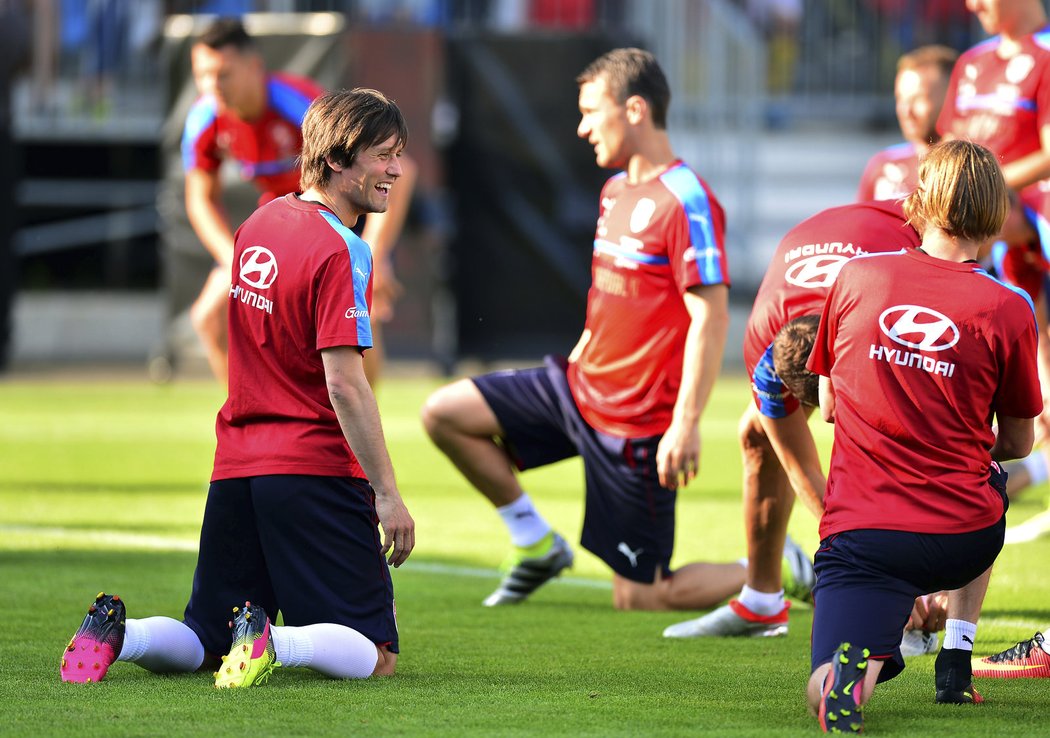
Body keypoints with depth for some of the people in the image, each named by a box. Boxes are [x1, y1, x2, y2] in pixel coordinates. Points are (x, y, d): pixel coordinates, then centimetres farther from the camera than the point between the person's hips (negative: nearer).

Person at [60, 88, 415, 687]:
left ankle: (117, 633, -13)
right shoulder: (340, 253, -13)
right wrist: (387, 492, -16)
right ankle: (275, 642, -30)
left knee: (201, 642, 15)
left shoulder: (259, 224, 11)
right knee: (374, 656, -4)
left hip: (236, 466, 7)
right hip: (316, 467, -7)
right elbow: (343, 382, -19)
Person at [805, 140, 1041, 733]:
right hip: (963, 539, 0)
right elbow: (1017, 443, 9)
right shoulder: (1008, 309, -3)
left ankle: (860, 660, -32)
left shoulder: (857, 277, 2)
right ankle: (957, 656, 24)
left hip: (859, 534, 0)